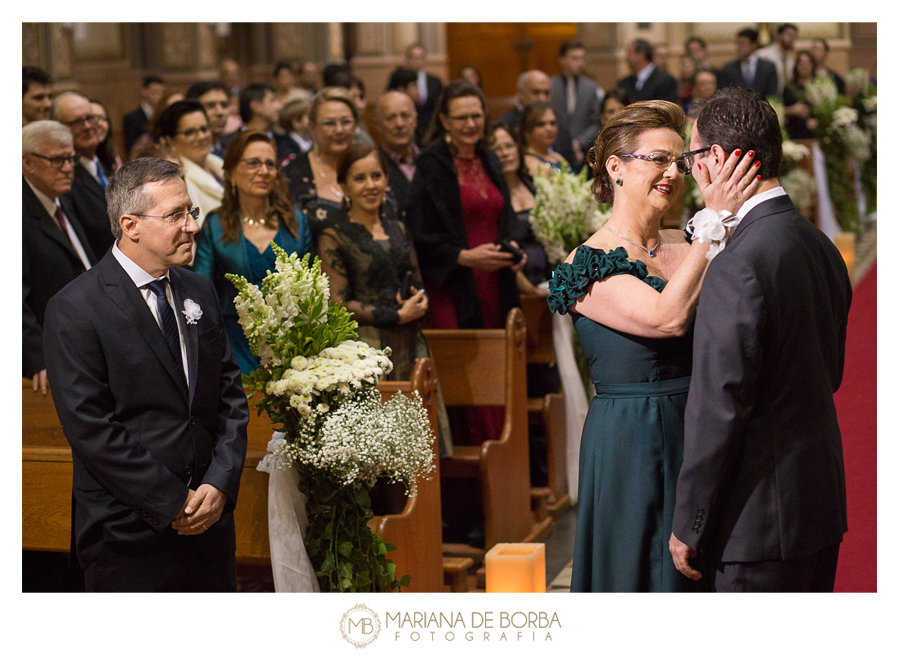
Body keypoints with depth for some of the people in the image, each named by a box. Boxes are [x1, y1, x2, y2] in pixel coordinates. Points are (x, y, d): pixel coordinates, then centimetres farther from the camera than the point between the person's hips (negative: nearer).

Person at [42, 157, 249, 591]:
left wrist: (220, 484, -5)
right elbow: (91, 429, -15)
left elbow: (230, 395, 10)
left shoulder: (199, 291, 9)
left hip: (210, 520, 6)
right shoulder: (75, 310, -11)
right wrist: (173, 504, -14)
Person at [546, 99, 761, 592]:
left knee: (695, 577, 12)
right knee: (638, 573, 4)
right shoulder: (589, 264, -9)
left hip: (699, 435, 6)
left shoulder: (687, 247, 9)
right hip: (630, 442, -6)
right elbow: (669, 317, -24)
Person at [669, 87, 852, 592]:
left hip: (763, 518, -9)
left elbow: (719, 409, -20)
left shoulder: (738, 267, -21)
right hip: (823, 505, 9)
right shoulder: (821, 246, 7)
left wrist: (688, 527, -12)